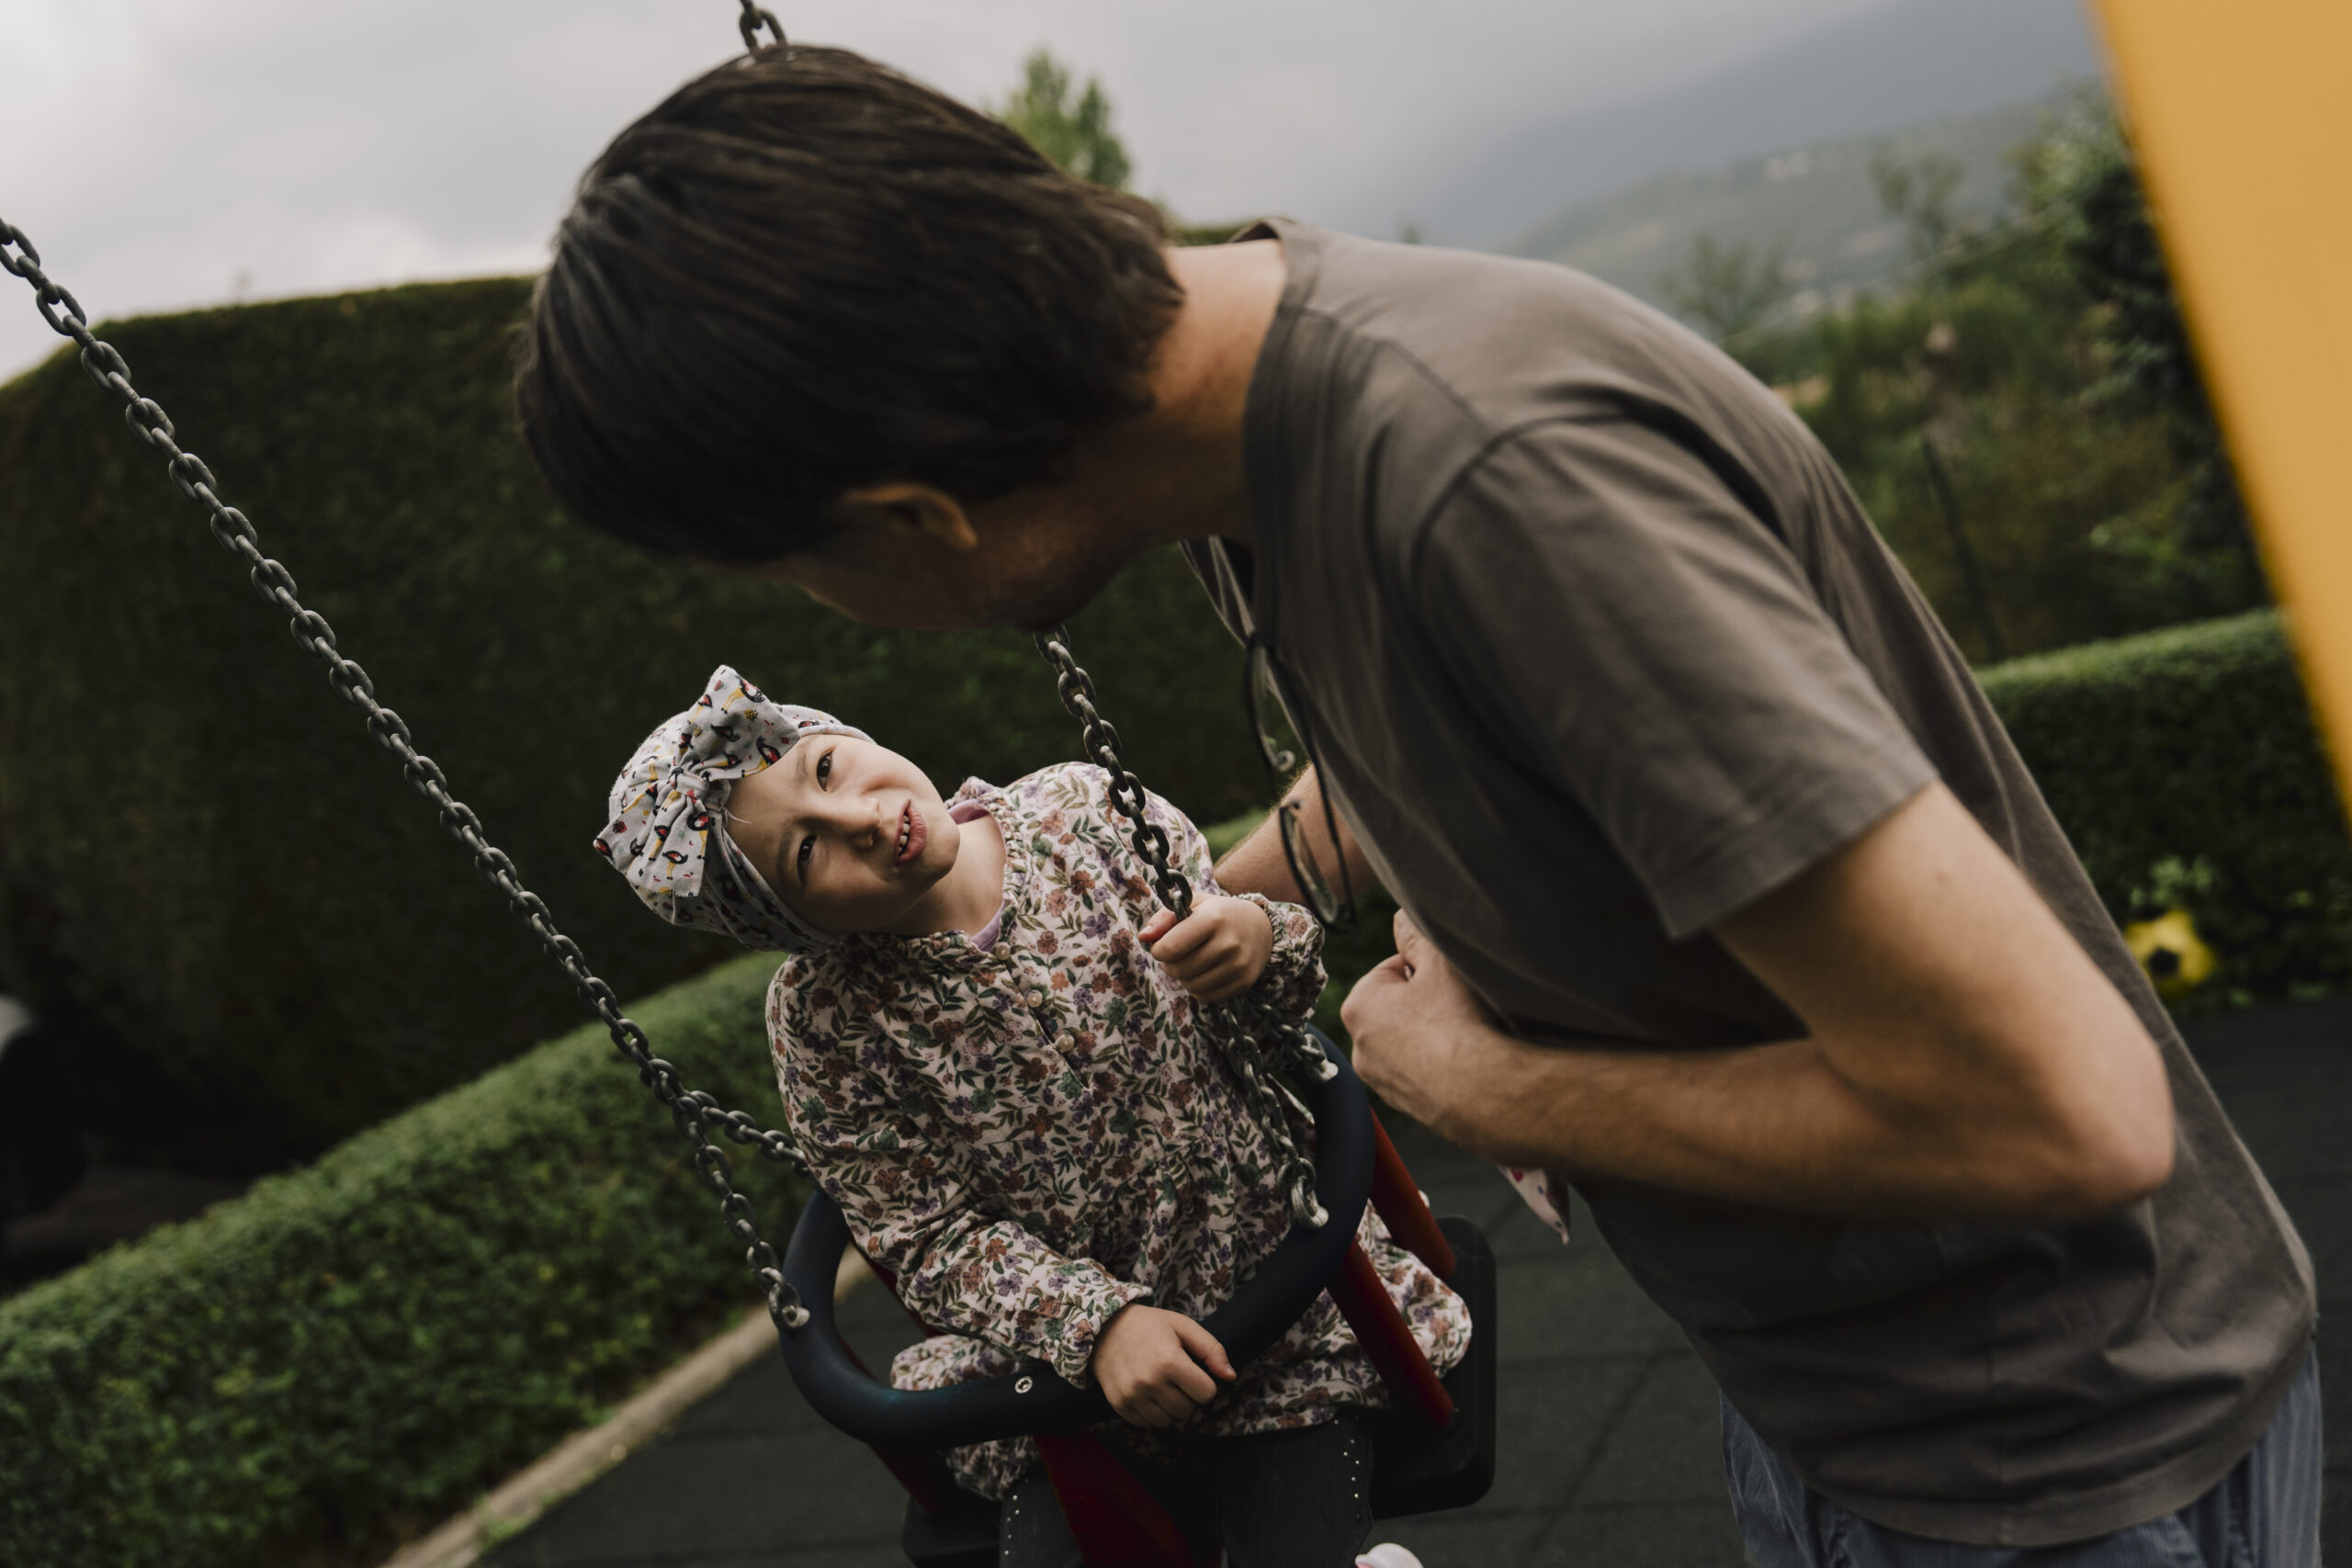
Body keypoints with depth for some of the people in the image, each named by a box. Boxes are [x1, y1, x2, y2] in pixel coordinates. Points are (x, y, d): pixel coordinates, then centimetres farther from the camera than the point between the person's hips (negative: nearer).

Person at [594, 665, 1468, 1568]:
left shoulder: (1084, 809, -9)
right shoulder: (824, 1019, -13)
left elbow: (1299, 987, 0)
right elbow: (930, 1239, -8)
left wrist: (1261, 940, -25)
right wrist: (1097, 1323, -24)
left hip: (1286, 1290, 1)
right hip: (1062, 1347, 0)